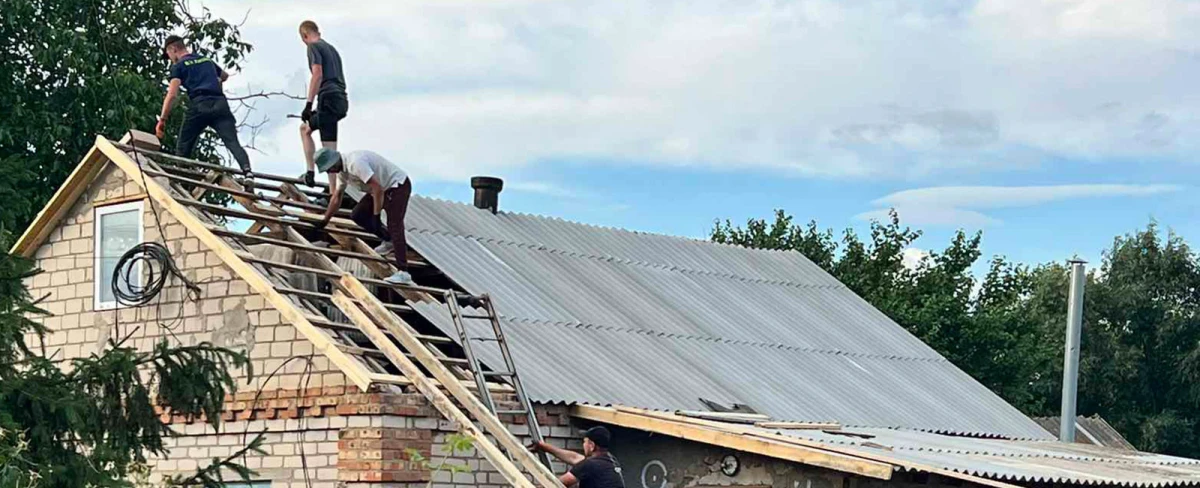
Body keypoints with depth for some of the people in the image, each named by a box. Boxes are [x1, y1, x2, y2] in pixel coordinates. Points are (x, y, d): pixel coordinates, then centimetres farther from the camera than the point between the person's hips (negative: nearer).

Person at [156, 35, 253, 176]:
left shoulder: (179, 66, 10)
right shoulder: (207, 60, 27)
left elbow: (172, 95, -3)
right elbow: (225, 76, 47)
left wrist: (162, 120, -4)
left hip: (200, 104, -4)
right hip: (220, 103, 4)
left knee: (183, 148, 7)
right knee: (233, 142, -13)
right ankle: (247, 170, -35)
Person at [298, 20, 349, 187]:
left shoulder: (313, 47, 0)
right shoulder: (331, 48, 25)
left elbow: (317, 74, -14)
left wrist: (309, 104, -17)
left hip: (328, 98, -9)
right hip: (342, 101, 9)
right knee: (305, 127, 20)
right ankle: (310, 171, 11)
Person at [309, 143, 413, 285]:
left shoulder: (355, 163, -28)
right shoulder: (342, 170, 5)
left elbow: (377, 188, -31)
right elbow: (336, 198, 18)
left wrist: (376, 216, -28)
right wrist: (324, 221, 21)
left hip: (398, 185, -10)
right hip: (384, 188, 10)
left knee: (394, 226, -19)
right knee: (357, 216, 7)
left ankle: (403, 273, -25)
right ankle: (389, 241, 22)